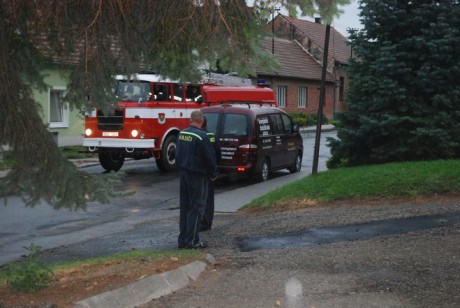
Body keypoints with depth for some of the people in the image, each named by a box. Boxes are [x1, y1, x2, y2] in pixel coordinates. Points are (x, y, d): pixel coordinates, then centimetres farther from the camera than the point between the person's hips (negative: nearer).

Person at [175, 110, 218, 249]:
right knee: (196, 208, -2)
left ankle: (182, 239, 17)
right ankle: (192, 241, -2)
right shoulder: (201, 136, -18)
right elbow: (210, 158, -15)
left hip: (184, 174, 8)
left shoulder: (181, 134, 6)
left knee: (184, 207, 13)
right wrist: (213, 174, -1)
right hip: (197, 176, -7)